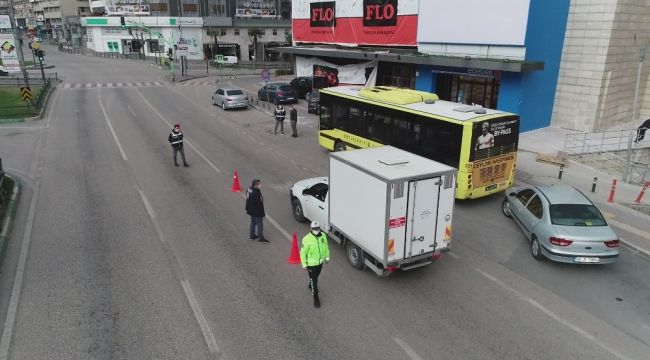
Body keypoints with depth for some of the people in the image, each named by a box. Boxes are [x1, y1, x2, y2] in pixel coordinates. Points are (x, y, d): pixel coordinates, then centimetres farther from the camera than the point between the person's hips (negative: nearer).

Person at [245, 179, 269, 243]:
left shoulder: (249, 189, -4)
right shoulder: (256, 193, -32)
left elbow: (248, 200, 9)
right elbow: (259, 204, -26)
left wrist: (247, 209, 21)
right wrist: (262, 213, -16)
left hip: (251, 210, 9)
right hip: (257, 212, -9)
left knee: (253, 223, 23)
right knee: (260, 224, 6)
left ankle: (252, 235, 38)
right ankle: (261, 238, 17)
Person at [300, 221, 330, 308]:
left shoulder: (323, 235, -12)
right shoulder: (307, 239, -27)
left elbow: (326, 246, 5)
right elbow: (303, 252, -17)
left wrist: (327, 257, 12)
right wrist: (304, 264, -14)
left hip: (320, 261, 6)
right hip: (311, 263, -6)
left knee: (316, 276, 29)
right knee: (313, 280, 3)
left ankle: (311, 285, 59)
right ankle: (316, 298, 19)